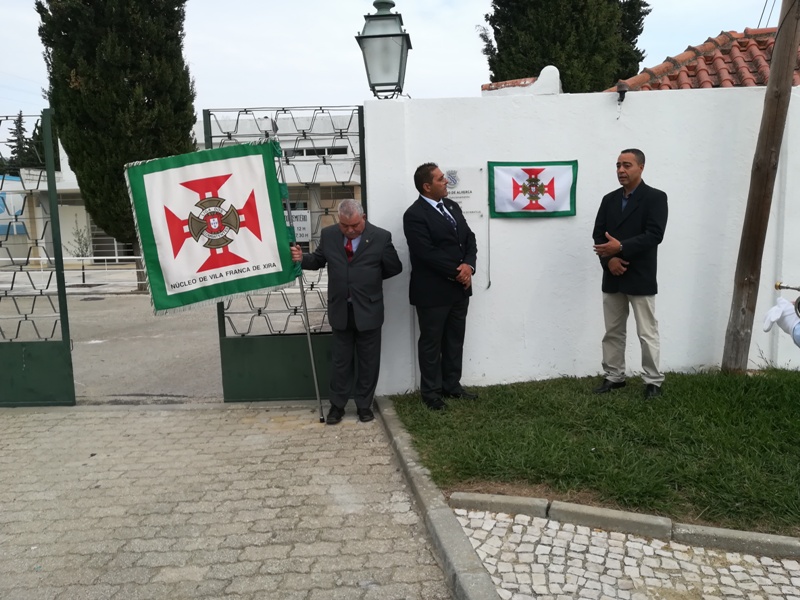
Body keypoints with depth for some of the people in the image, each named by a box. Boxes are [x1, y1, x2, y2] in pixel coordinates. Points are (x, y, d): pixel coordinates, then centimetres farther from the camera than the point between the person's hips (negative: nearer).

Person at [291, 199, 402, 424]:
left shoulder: (381, 237, -9)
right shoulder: (328, 235, -1)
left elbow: (395, 268, -2)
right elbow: (318, 260, 10)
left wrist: (369, 277, 2)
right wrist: (302, 258, -9)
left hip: (368, 309, -2)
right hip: (340, 309, 2)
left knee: (368, 361, 9)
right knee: (340, 360, 11)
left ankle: (364, 405, 24)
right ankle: (337, 405, 24)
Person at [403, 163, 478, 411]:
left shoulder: (452, 206, 10)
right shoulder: (414, 215, -15)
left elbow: (469, 238, 8)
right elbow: (428, 253, -22)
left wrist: (468, 265, -10)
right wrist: (456, 273, -16)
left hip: (459, 288, 8)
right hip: (433, 291, -7)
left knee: (455, 340, 16)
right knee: (431, 342, 6)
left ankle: (452, 385, 30)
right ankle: (431, 391, 19)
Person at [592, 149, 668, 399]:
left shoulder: (655, 198, -5)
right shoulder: (609, 199, 11)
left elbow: (654, 235, -16)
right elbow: (598, 235, 5)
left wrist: (621, 248, -24)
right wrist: (608, 259, -12)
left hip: (641, 278, -5)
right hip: (613, 277, 5)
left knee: (647, 334, 1)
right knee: (612, 332, 11)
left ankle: (653, 381, 12)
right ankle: (613, 377, 22)